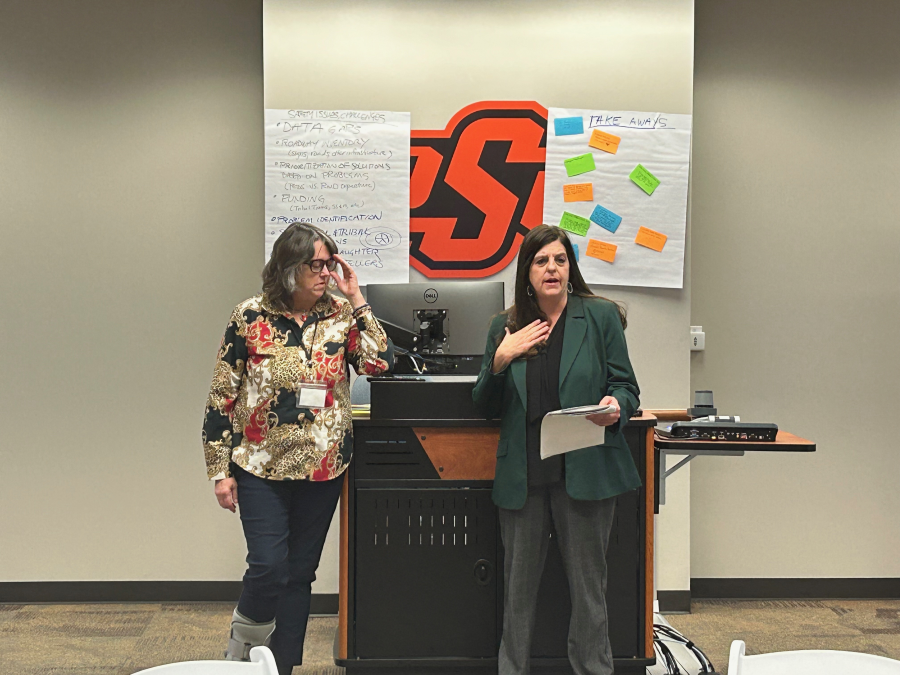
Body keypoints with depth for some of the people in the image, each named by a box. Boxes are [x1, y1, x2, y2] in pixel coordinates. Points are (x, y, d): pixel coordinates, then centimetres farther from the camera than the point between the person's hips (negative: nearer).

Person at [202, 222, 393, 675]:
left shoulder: (339, 315, 1)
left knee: (300, 572, 10)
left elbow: (380, 362, -14)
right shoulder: (250, 318, -6)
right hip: (261, 467, -2)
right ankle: (246, 632, 24)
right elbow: (221, 397, -3)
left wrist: (356, 299, -12)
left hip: (322, 466, 3)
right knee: (268, 566, -8)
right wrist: (220, 470, -4)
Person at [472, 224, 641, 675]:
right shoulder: (505, 327, 9)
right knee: (518, 588, 11)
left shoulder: (601, 317, 2)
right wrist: (499, 361, -7)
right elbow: (486, 408, 10)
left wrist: (616, 407, -20)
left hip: (585, 470, -2)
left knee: (588, 587, 7)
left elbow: (626, 386, 3)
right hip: (522, 475, 2)